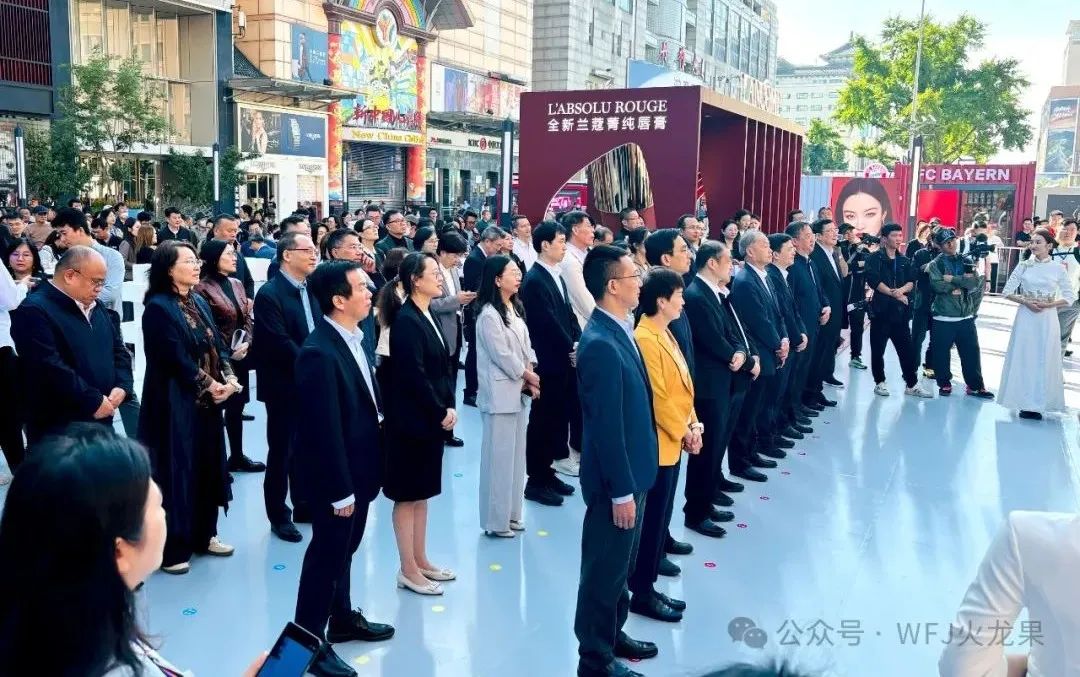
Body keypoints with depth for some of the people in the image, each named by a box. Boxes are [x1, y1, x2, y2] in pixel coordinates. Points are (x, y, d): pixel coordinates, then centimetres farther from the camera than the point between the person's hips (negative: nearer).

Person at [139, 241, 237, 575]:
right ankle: (171, 547, 10)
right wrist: (209, 384, -14)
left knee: (208, 464, 13)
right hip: (176, 402, -8)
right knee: (177, 467, -1)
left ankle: (203, 535, 27)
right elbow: (176, 358, -19)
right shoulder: (158, 308, -13)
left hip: (208, 399, 8)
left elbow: (217, 345, 8)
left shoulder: (199, 303, 11)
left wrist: (228, 379, -7)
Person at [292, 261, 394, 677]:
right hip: (334, 474, -8)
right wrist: (340, 490, -21)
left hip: (358, 466, 8)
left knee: (344, 548, 23)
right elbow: (326, 429, -25)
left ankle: (342, 618, 42)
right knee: (327, 553, 7)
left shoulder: (355, 337, 2)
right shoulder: (319, 353, -26)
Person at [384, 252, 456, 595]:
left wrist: (450, 406, 1)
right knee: (408, 495, 3)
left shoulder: (428, 316, 9)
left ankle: (421, 561, 27)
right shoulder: (406, 320, -17)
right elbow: (414, 376, -21)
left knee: (422, 492, 16)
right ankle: (408, 570, 13)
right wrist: (440, 412, -13)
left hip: (432, 418, 9)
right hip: (411, 420, -9)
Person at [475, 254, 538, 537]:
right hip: (500, 394, -9)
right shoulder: (489, 315, -16)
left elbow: (526, 346, 11)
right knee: (499, 456, -1)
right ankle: (495, 520, 10)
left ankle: (511, 513, 27)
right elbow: (502, 355, -17)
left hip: (519, 392, 9)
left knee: (516, 453, 15)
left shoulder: (516, 308, 11)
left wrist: (530, 378, -3)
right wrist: (528, 376, -7)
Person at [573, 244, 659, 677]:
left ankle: (612, 634, 41)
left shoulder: (619, 330, 4)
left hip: (631, 471, 9)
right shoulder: (601, 344, -26)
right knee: (604, 569, 7)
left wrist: (632, 481, 17)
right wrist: (621, 491, -20)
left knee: (621, 566, 24)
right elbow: (607, 426, -24)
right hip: (616, 479, -9)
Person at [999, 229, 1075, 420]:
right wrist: (1026, 302, -13)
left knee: (1044, 360, 3)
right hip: (1025, 318, 1)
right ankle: (1024, 402, 10)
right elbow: (1008, 291, 1)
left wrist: (1047, 304, -14)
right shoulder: (1023, 266, 1)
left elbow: (1070, 297, 0)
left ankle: (1038, 403, 11)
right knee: (1023, 359, 2)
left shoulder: (1058, 268, -1)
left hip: (1047, 320, -1)